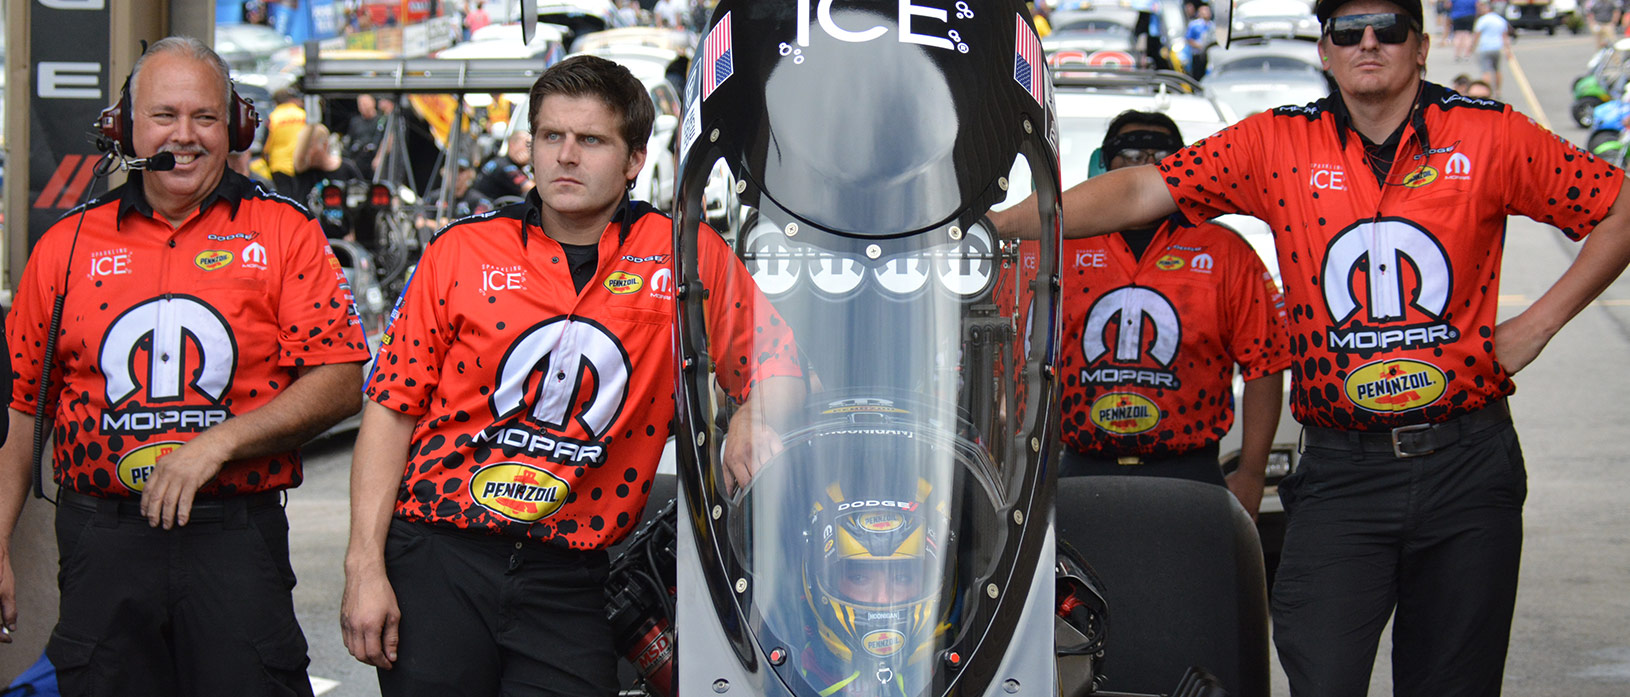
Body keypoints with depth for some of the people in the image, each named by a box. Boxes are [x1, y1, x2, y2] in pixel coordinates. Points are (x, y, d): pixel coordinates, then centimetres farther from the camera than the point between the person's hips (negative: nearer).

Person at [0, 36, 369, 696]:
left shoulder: (284, 233, 3)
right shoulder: (68, 244, 10)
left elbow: (340, 384, -4)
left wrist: (215, 445, -14)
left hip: (237, 540, -2)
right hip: (101, 539, 2)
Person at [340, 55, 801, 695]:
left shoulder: (687, 257, 4)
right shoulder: (460, 252, 5)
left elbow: (779, 365, 13)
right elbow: (392, 409, 4)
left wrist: (755, 418, -12)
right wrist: (364, 567, -3)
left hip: (566, 577, 0)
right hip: (436, 556, 0)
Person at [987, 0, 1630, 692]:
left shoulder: (1491, 136, 0)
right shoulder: (1279, 143, 3)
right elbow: (1140, 191, -1)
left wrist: (1539, 321, -1)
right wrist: (1001, 223, -8)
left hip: (1467, 461, 1)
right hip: (1339, 471, 0)